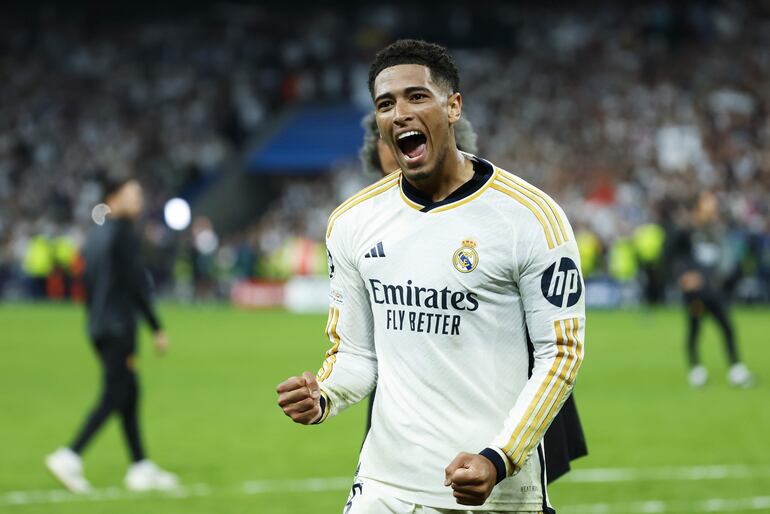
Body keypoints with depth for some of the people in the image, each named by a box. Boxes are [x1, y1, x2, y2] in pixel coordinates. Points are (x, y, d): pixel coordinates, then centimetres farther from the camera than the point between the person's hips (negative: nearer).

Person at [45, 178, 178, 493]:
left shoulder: (96, 233, 15)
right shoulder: (122, 233, -11)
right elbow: (137, 283, -16)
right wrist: (157, 328, -14)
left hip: (99, 327, 9)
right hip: (118, 327, -9)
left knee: (129, 393, 11)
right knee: (114, 396, -10)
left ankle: (140, 468, 12)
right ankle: (69, 458, -17)